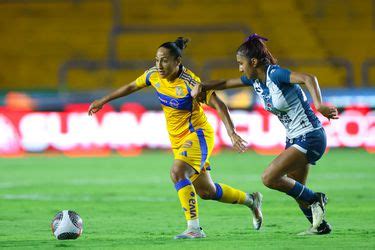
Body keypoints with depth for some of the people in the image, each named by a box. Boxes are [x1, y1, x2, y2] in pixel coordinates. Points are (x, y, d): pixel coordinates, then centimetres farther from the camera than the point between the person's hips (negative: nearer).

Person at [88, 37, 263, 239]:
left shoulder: (189, 82, -24)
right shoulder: (154, 75, -5)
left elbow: (218, 105, -23)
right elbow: (131, 87, 12)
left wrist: (232, 133, -33)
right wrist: (103, 101, 17)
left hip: (197, 135, -7)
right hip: (178, 139, 7)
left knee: (177, 172, -31)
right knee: (205, 191, 14)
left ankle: (194, 228, -26)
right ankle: (251, 200, 38)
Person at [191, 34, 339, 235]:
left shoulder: (275, 74, -21)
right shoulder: (254, 79, 5)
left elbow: (309, 79, -35)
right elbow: (226, 83, 17)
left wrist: (319, 105, -50)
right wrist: (202, 86, 0)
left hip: (310, 137, -9)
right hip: (293, 139, 9)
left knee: (269, 178, -17)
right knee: (295, 190, 15)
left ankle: (314, 199, -3)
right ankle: (320, 226, 30)